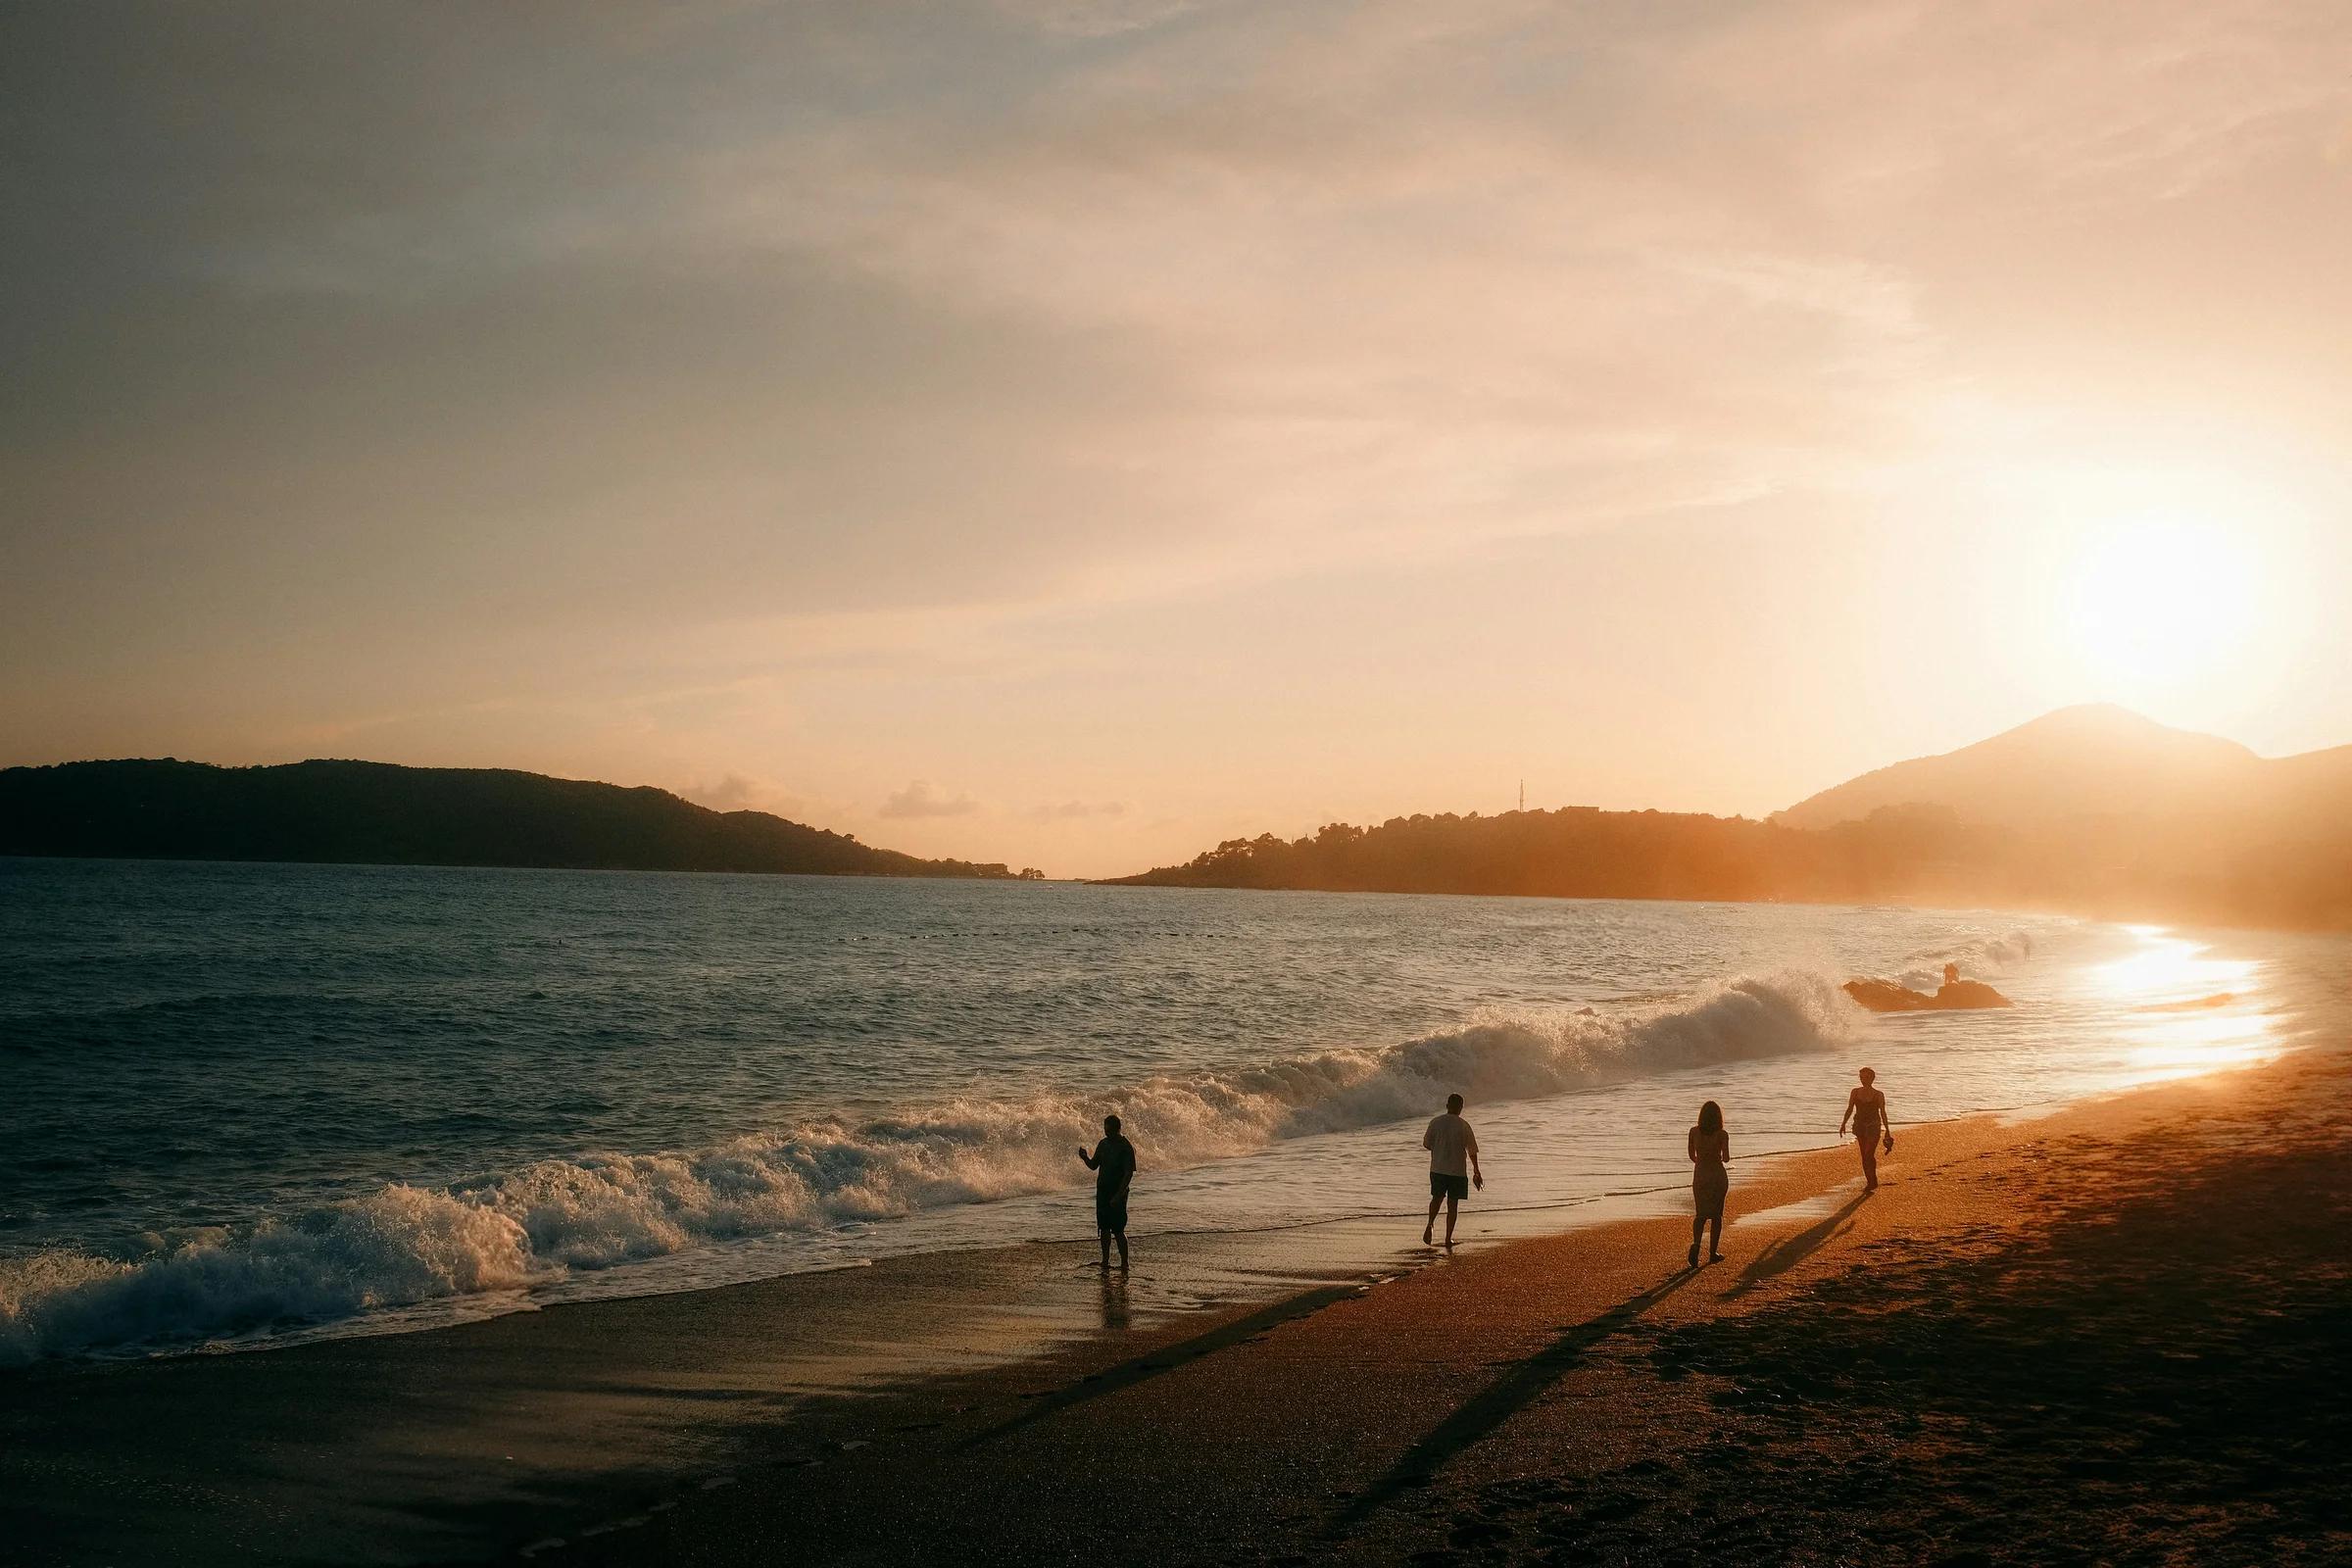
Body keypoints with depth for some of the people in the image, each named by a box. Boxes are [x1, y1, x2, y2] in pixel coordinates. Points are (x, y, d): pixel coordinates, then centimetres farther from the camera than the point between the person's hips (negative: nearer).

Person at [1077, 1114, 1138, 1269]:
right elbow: (1094, 1166, 14)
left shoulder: (1125, 1147, -12)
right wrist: (1085, 1157, -8)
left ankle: (1124, 1264, 3)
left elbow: (1129, 1174, -16)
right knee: (1104, 1229, 9)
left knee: (1118, 1230, -6)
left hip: (1117, 1194, -6)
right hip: (1102, 1192, 6)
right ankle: (1105, 1263, 18)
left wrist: (1118, 1195, -22)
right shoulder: (1103, 1144, 8)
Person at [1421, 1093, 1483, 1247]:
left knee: (1437, 1198, 20)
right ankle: (1448, 1238, 7)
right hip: (1457, 1170, -2)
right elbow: (1472, 1150, -4)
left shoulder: (1435, 1122, -3)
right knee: (1453, 1204, 7)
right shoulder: (1463, 1126, -8)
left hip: (1437, 1169, 2)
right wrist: (1476, 1172, 7)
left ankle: (1430, 1224, -3)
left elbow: (1426, 1143, 3)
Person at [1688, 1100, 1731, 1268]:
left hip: (1699, 1175, 2)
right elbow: (1726, 1159, -15)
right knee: (1716, 1215, 12)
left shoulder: (1694, 1132, -3)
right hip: (1718, 1175, -2)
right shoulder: (1722, 1135, -11)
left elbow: (1692, 1156, 5)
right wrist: (1718, 1157, 9)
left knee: (1700, 1214, 10)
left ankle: (1696, 1244, -16)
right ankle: (1713, 1252, 15)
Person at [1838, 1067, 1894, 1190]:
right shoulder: (1855, 1092, 5)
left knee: (1869, 1154, -13)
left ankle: (1872, 1183, -2)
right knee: (1864, 1156, 7)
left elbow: (1883, 1113, -2)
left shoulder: (1878, 1095, -4)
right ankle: (1871, 1182, 17)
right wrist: (1843, 1124, 2)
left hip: (1874, 1126, -4)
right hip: (1860, 1125, 4)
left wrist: (1887, 1130, -3)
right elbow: (1849, 1110, 8)